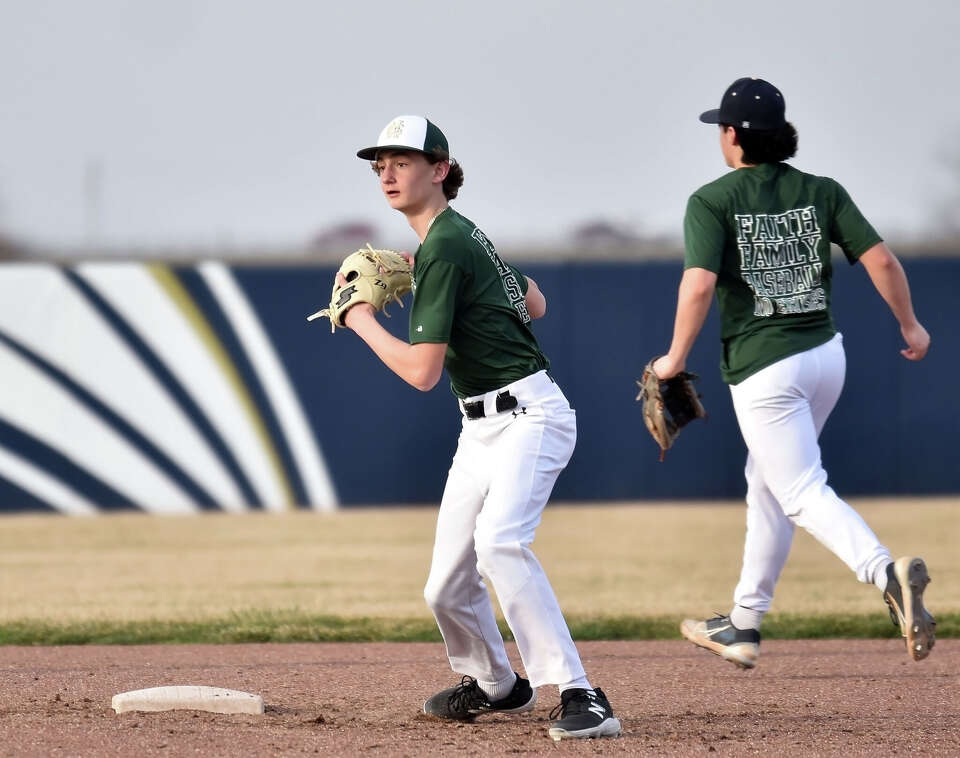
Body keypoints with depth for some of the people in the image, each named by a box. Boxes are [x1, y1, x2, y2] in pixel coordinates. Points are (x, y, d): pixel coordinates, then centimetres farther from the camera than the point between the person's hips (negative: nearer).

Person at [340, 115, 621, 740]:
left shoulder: (443, 248, -16)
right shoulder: (461, 235, 13)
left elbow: (421, 372, -18)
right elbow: (534, 303, 27)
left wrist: (363, 320, -4)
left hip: (529, 417, -10)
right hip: (482, 429, 10)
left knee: (499, 541, -33)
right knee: (448, 590, 10)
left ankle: (581, 698, -35)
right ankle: (496, 686, 36)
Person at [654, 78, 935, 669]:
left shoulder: (712, 201, -8)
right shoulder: (821, 192, 4)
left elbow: (699, 285, -20)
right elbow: (881, 259, -2)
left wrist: (676, 357, -9)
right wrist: (911, 326, 11)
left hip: (764, 370, -6)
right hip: (827, 355, 6)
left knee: (803, 493, -5)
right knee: (768, 483, 21)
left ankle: (887, 571, -34)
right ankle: (744, 625, 29)